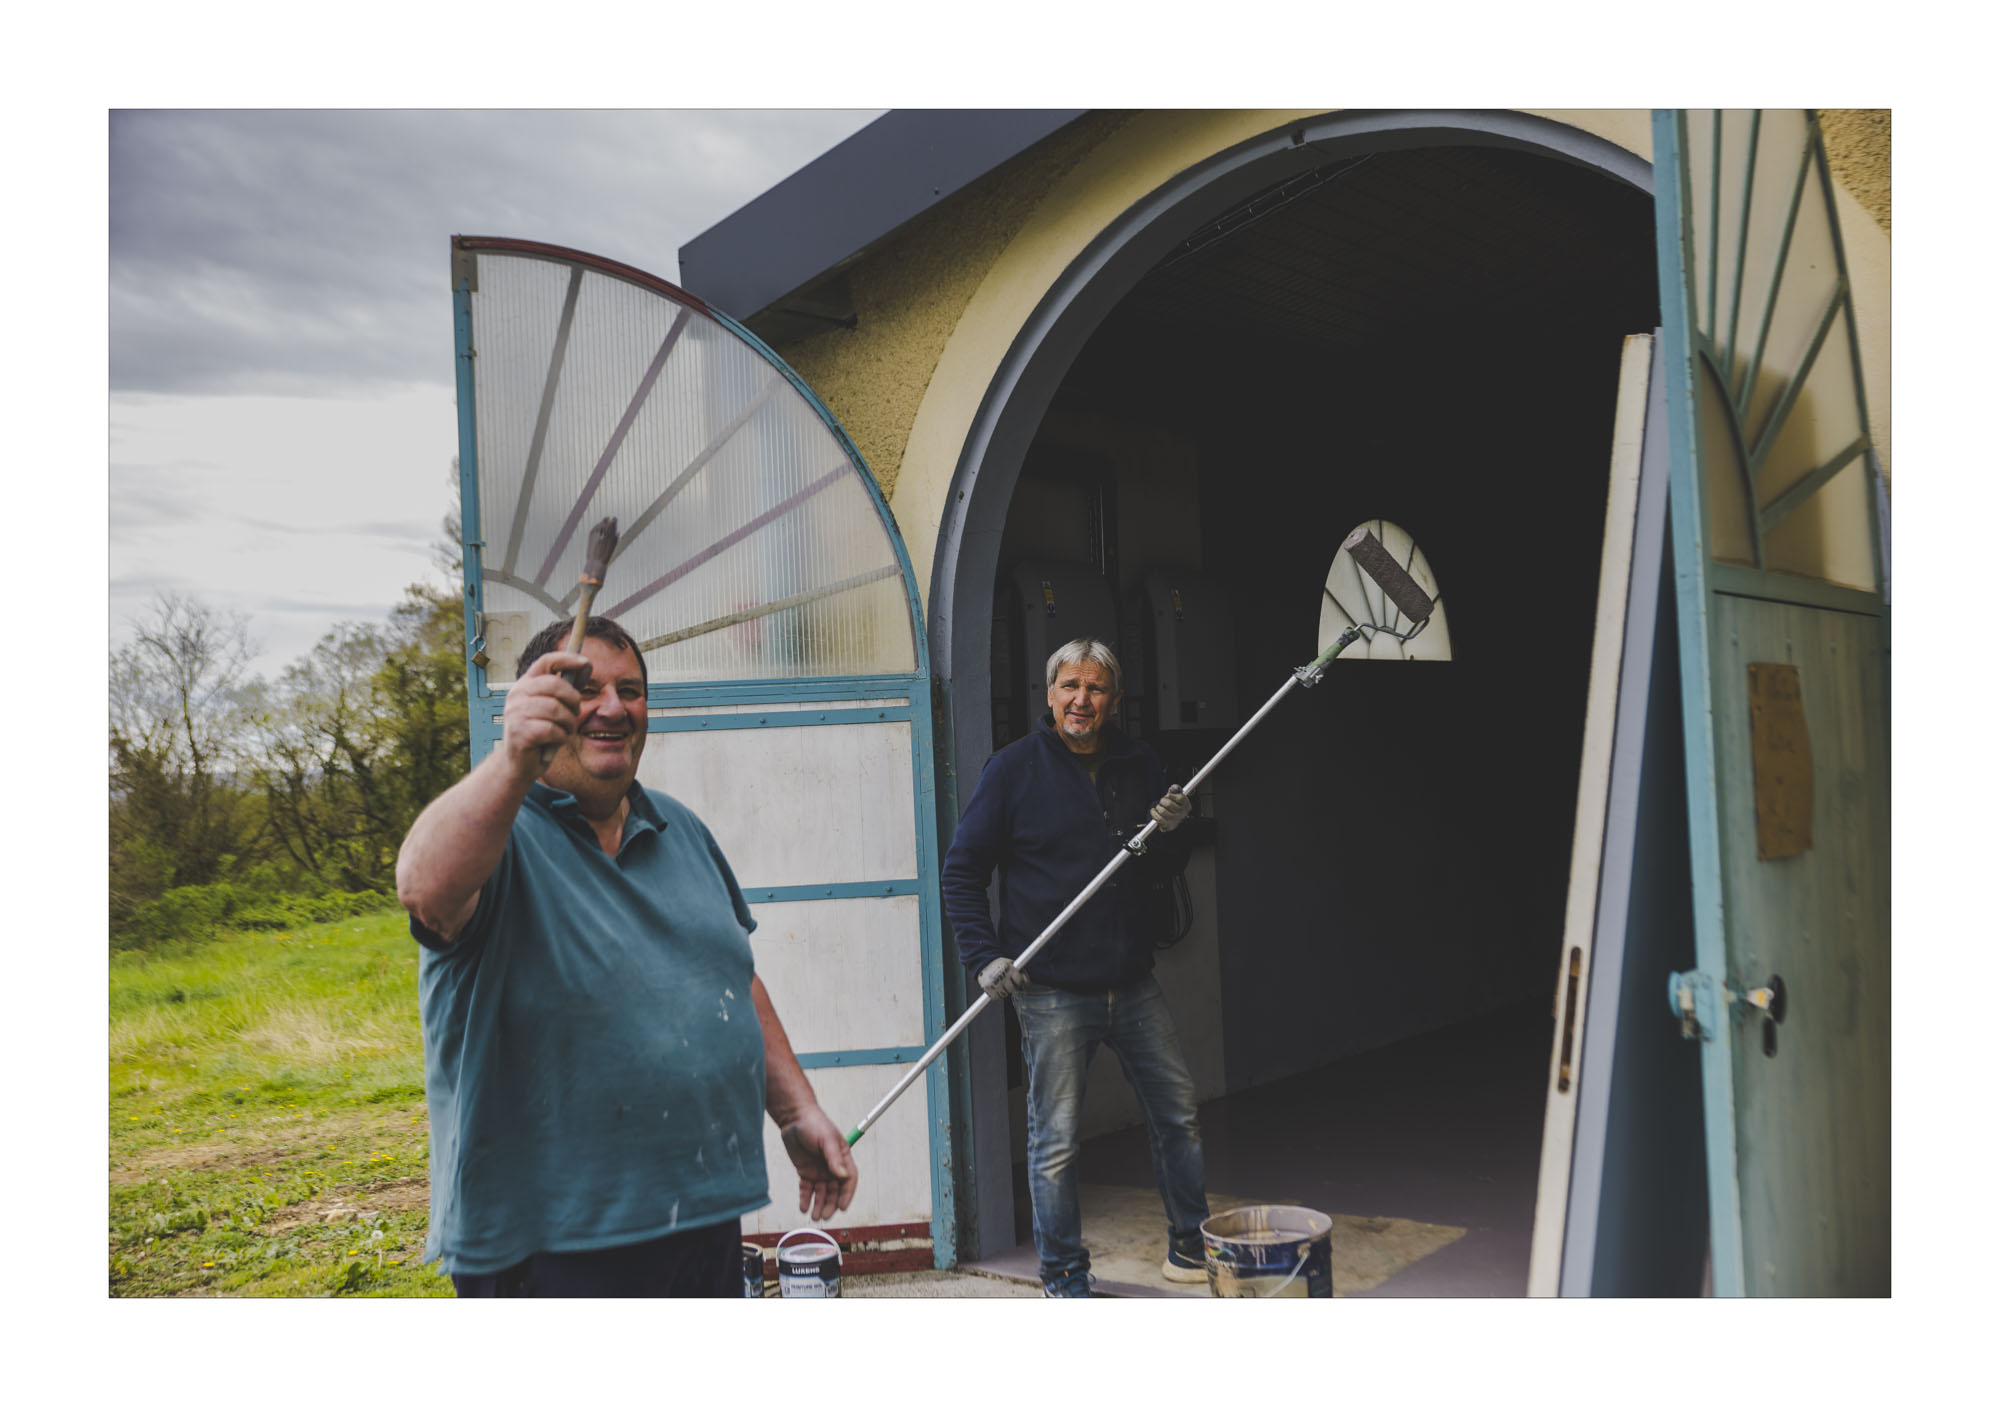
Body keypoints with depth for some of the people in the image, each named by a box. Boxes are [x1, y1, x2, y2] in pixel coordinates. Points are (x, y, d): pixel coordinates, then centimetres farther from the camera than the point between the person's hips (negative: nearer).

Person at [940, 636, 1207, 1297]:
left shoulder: (1138, 766, 8)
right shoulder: (1013, 769, -4)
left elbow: (1164, 870, 16)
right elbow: (961, 871, -1)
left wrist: (1169, 834, -6)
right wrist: (985, 956, -11)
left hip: (1132, 983, 5)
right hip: (1052, 991, -4)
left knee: (1178, 1114, 13)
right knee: (1055, 1139, 2)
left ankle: (1191, 1246, 32)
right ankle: (1063, 1274, 18)